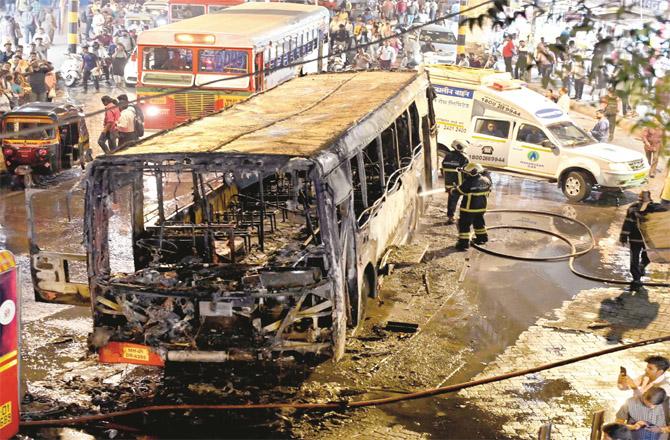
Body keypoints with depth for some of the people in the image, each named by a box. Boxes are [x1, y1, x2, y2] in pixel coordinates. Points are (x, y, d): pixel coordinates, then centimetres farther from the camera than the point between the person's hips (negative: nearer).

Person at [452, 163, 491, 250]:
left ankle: (464, 242, 2)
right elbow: (488, 190, 12)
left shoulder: (468, 182, -22)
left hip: (469, 208, -7)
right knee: (479, 221, 26)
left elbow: (459, 190, -11)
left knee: (464, 224, 3)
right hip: (481, 207, 7)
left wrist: (452, 190, 5)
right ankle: (482, 237, 38)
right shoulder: (486, 180, -4)